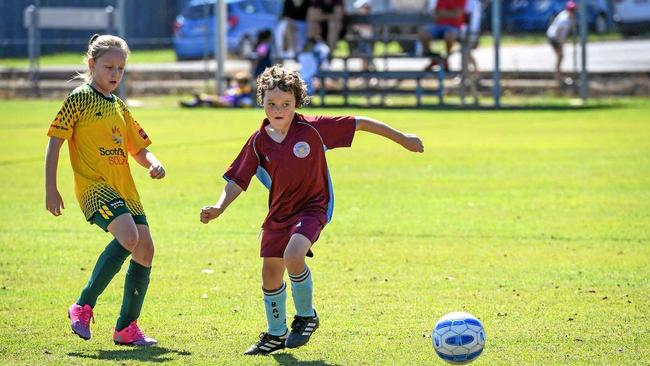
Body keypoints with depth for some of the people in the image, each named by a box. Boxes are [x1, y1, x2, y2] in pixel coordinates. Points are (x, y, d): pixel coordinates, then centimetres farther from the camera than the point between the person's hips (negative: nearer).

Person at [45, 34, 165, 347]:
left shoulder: (119, 107, 18)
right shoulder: (79, 99, -1)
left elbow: (139, 150, 24)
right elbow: (55, 141, -3)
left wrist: (153, 164, 1)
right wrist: (50, 189, -9)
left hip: (124, 190, 7)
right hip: (94, 186, -7)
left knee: (145, 249, -2)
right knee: (128, 236, -27)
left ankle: (127, 327, 10)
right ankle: (83, 306, -14)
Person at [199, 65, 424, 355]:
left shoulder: (312, 128, -16)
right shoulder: (259, 142, -7)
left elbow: (358, 123, -9)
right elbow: (238, 180, -3)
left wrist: (401, 138, -4)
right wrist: (219, 207, -21)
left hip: (313, 206, -5)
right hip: (279, 211, 5)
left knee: (293, 255, -29)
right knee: (270, 272, 9)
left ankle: (306, 316, -4)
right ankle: (276, 334, 33)